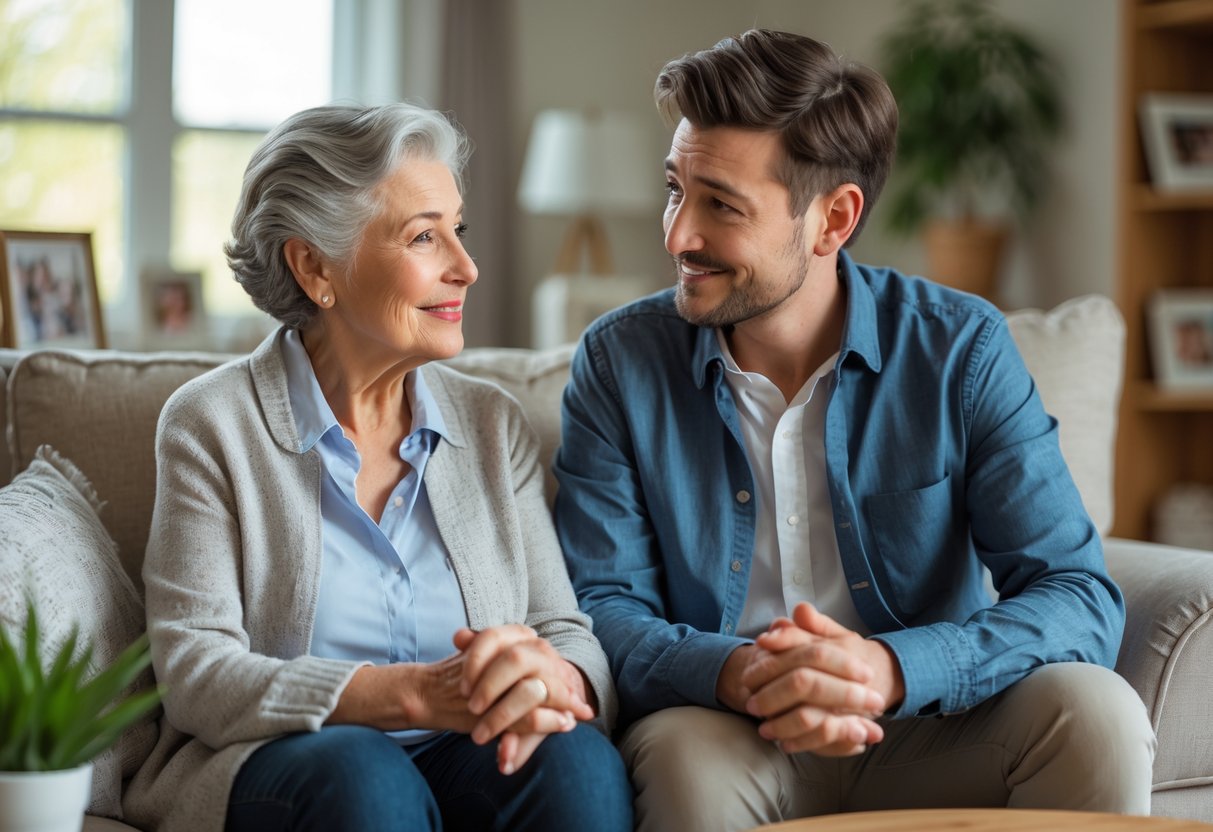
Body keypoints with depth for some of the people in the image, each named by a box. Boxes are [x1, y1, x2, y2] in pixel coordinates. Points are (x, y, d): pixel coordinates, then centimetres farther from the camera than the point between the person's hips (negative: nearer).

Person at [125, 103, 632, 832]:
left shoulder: (494, 423, 10)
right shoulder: (212, 424, -2)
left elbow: (573, 635, 2)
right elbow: (194, 670, -12)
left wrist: (553, 680, -26)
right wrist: (412, 694, -27)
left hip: (466, 764, 4)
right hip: (272, 766, -4)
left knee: (577, 759, -28)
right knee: (360, 772, -37)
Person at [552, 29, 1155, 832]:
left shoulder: (961, 350, -7)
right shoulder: (620, 364, -4)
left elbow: (1082, 602, -13)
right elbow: (606, 607, -8)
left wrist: (893, 670, -32)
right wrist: (733, 675, -31)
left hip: (929, 736, 1)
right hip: (726, 736, -1)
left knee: (1095, 712, -26)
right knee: (681, 753, -35)